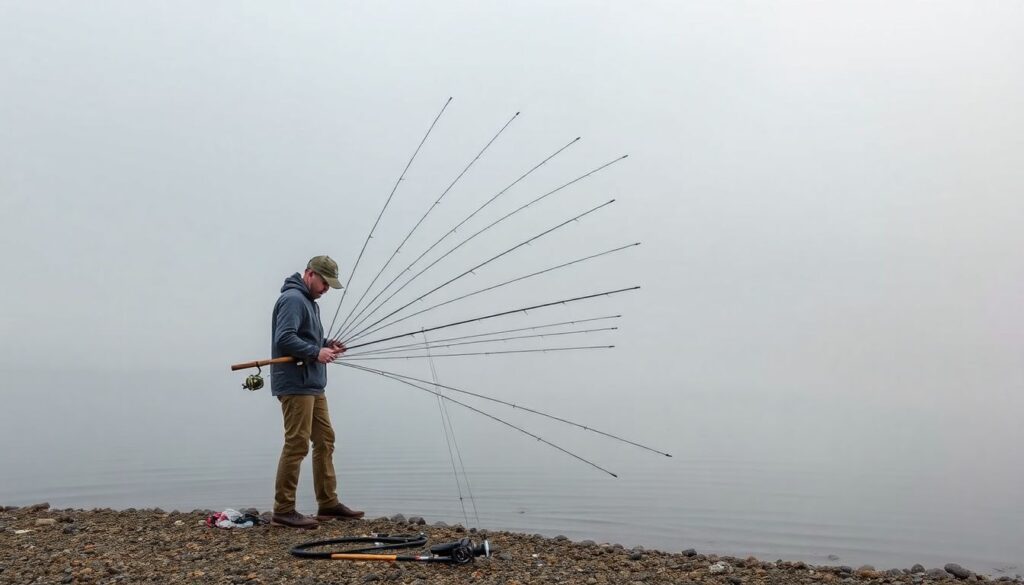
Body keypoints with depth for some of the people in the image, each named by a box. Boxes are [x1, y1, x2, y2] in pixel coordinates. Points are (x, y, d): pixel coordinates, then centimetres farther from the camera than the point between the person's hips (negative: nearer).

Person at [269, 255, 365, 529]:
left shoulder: (309, 302, 21)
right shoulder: (292, 299, -12)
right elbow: (284, 339, -23)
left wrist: (326, 344, 10)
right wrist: (316, 352, -21)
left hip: (313, 385, 11)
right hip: (296, 385, -11)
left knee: (325, 441, 12)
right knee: (297, 445, -8)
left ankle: (328, 503, 20)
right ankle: (283, 511, -2)